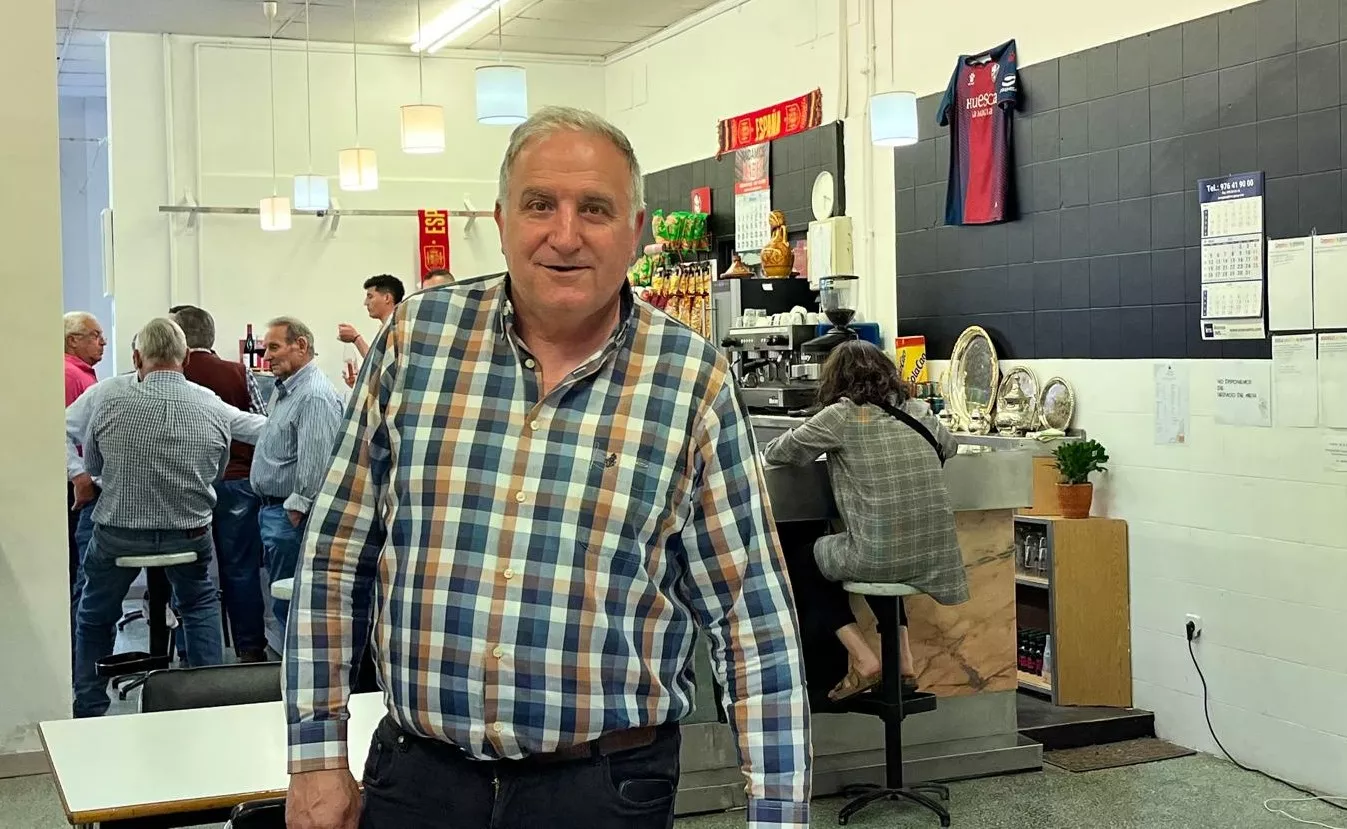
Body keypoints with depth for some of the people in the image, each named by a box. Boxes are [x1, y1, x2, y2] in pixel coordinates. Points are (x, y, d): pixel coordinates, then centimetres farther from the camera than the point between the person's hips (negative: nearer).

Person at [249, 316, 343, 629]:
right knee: (283, 602, 15)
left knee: (288, 604, -6)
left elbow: (315, 463, -24)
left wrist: (295, 509, -22)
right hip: (271, 509, 11)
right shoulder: (284, 389, 16)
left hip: (289, 513, -11)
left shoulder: (315, 397, -18)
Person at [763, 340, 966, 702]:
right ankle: (902, 655, 29)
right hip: (934, 555, 6)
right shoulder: (918, 411, 9)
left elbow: (775, 453, 5)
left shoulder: (841, 415, -6)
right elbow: (950, 446, 30)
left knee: (803, 566, 24)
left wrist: (822, 447, 24)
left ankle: (864, 659, 12)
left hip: (880, 555, -5)